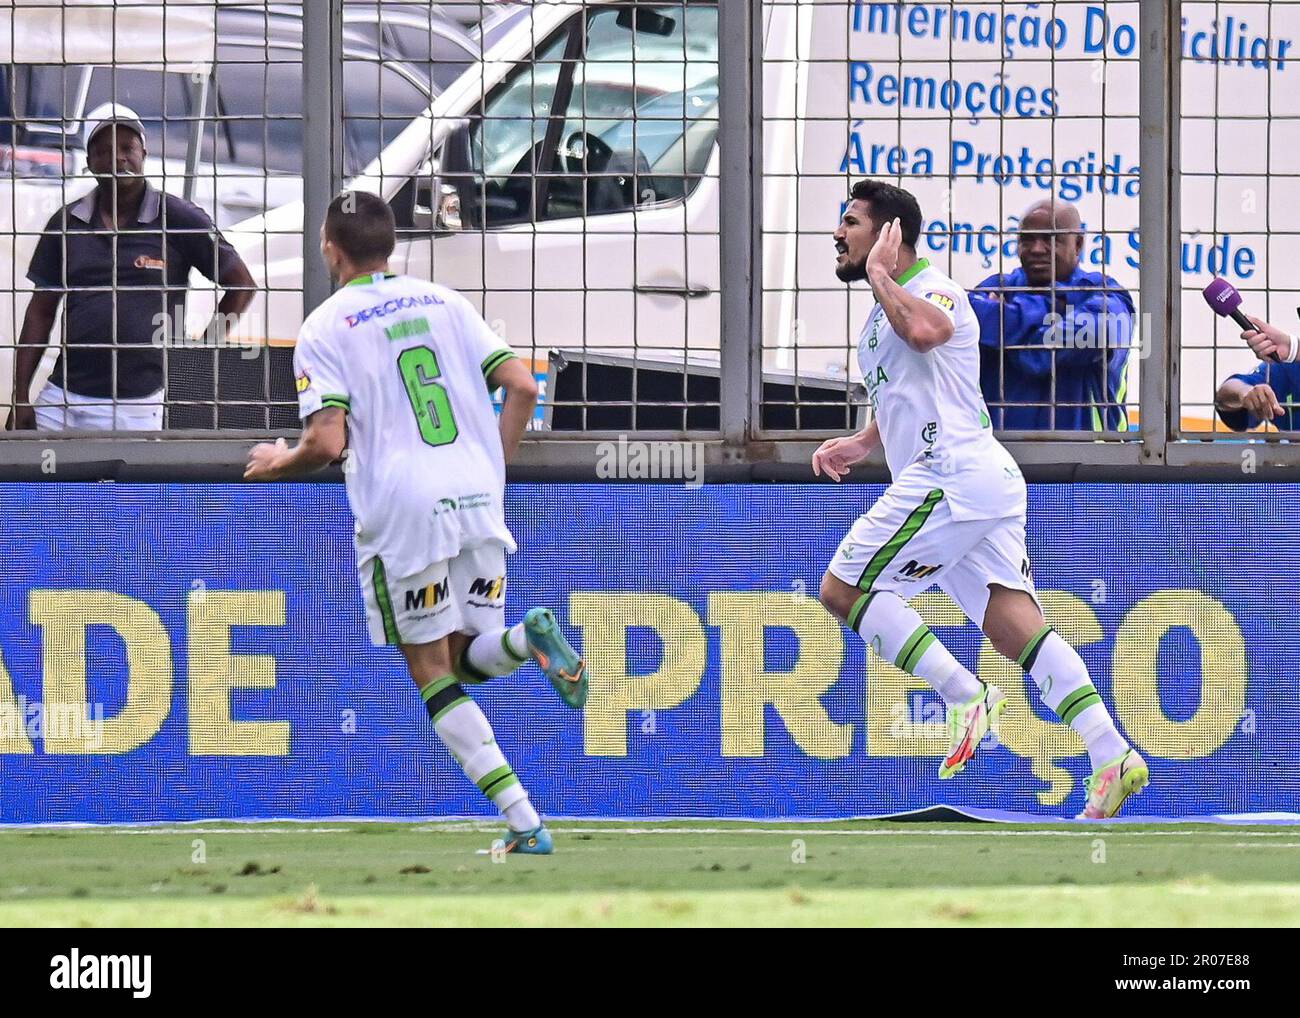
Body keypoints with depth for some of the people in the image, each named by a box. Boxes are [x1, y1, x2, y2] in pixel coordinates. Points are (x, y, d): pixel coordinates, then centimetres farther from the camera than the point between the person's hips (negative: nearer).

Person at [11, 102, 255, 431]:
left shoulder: (178, 220, 1)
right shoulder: (67, 223, 11)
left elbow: (241, 284, 6)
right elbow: (41, 312, 14)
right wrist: (21, 398, 8)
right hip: (62, 402, 3)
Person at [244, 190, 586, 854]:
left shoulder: (323, 330, -1)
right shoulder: (445, 302, 13)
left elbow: (327, 443, -11)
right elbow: (522, 387, 6)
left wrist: (276, 464, 10)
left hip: (402, 513, -4)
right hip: (478, 502, 4)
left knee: (433, 673, 6)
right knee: (470, 657, 17)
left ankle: (523, 823, -8)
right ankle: (526, 638, -20)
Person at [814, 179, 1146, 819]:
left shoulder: (933, 288, -7)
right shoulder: (887, 307, 24)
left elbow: (925, 330, -33)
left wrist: (880, 275, -17)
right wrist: (862, 443, 23)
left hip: (952, 474, -10)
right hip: (988, 481, 10)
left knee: (842, 588, -4)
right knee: (1013, 623, -2)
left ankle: (965, 696, -8)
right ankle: (1111, 755, -13)